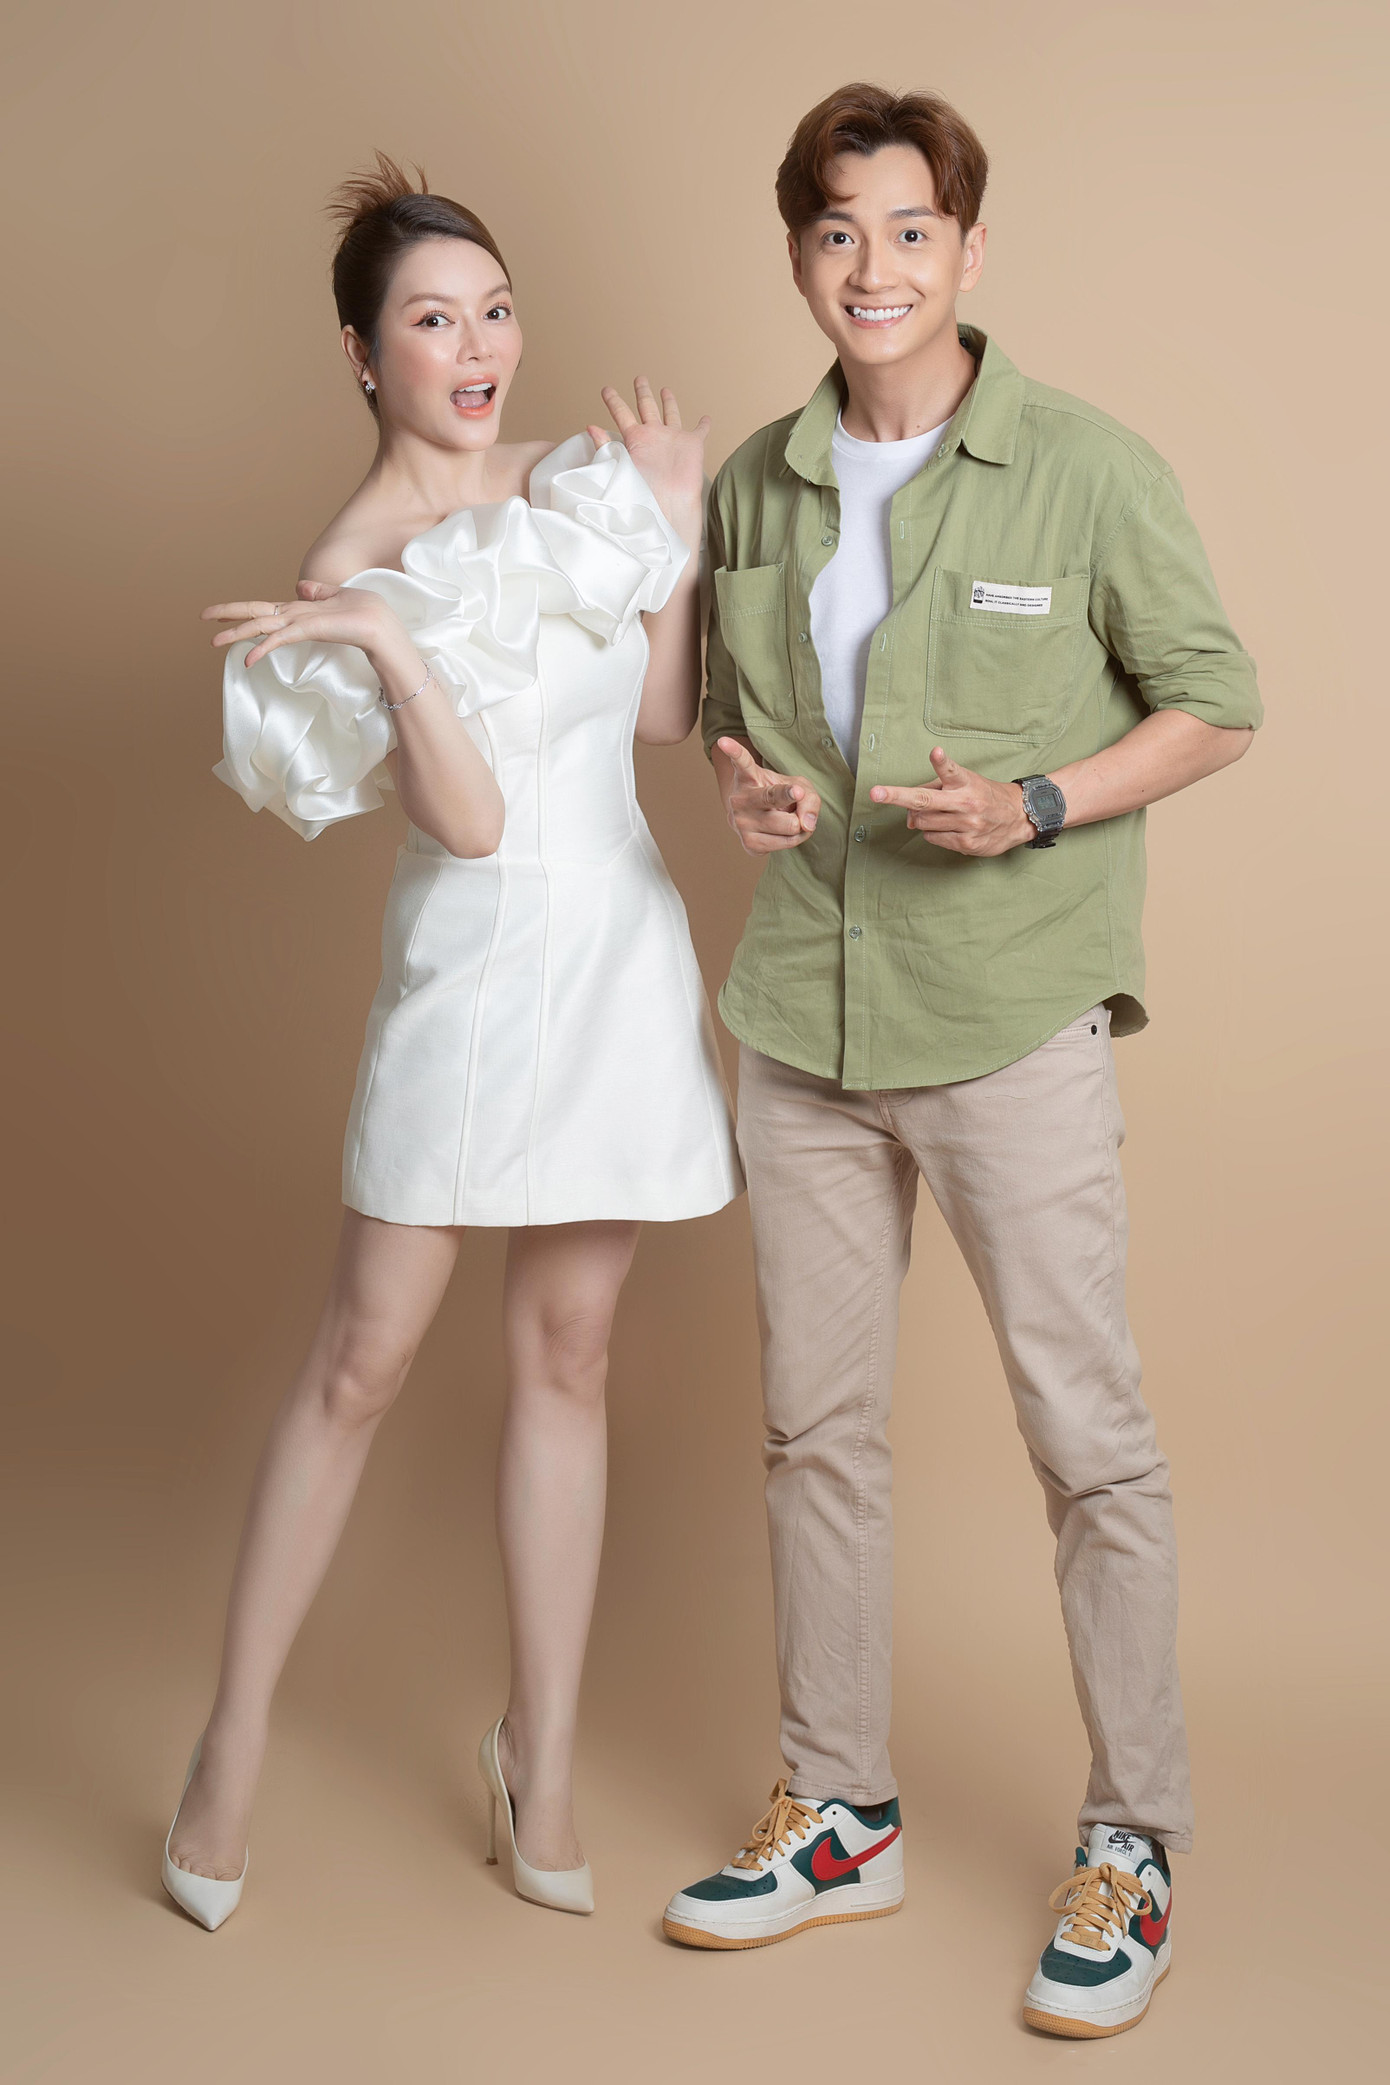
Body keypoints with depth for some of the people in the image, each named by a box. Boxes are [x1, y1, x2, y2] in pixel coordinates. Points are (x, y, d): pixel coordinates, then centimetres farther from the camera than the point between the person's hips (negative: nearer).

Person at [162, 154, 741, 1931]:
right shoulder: (357, 556, -9)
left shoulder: (566, 480, 9)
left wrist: (676, 528, 5)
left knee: (565, 1350, 10)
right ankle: (232, 1747, 15)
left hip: (625, 949, 5)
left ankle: (538, 1759, 21)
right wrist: (387, 643, -28)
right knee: (363, 1357, 0)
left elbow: (664, 716, 8)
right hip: (476, 966, -5)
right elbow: (468, 817, -16)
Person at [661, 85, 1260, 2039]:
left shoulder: (1091, 469, -7)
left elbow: (1216, 704, -1)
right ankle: (840, 1812, 28)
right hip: (802, 1015, 5)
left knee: (1089, 1434, 1)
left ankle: (1133, 1843, 18)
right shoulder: (754, 485, 6)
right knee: (817, 1422, 12)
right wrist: (744, 780, -3)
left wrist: (1034, 809, -16)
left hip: (1015, 1015, -5)